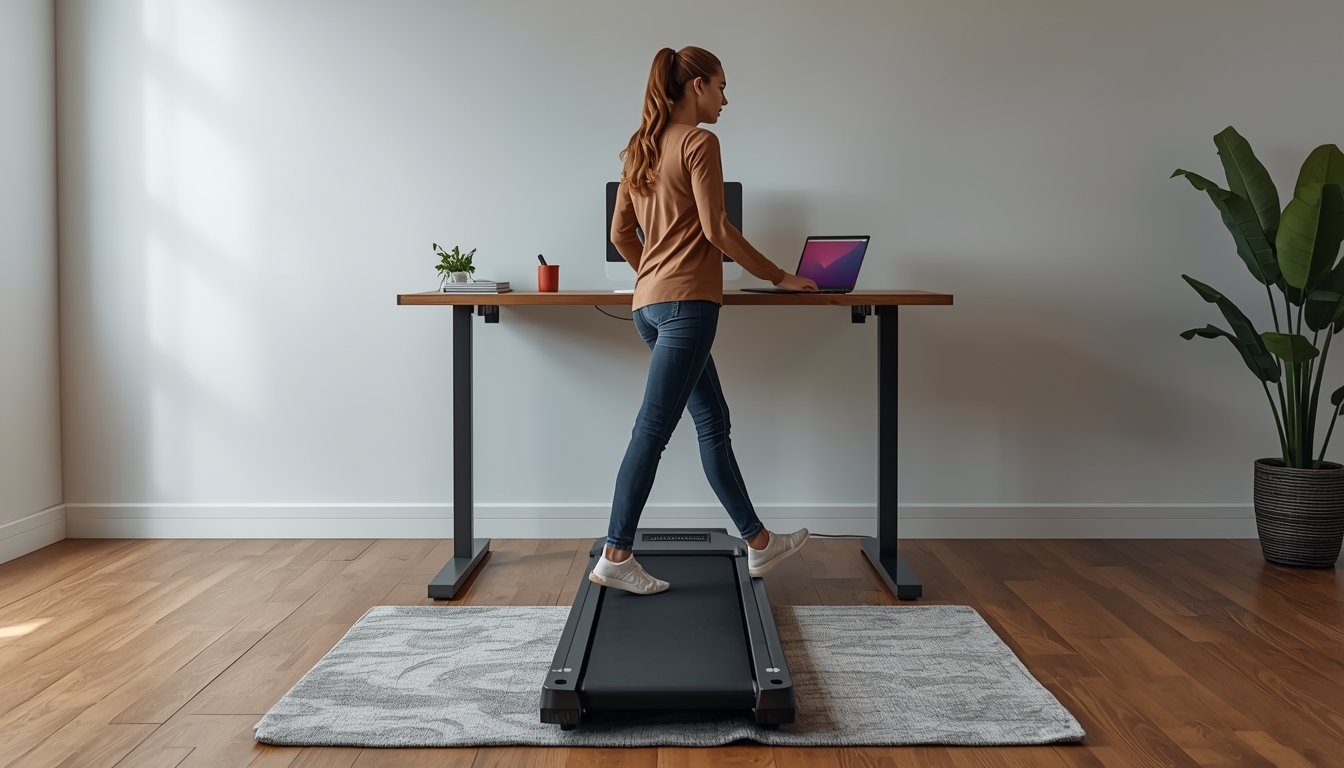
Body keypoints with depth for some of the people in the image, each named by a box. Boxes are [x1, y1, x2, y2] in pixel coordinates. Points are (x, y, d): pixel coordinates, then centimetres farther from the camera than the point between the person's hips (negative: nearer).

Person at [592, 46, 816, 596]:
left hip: (649, 302, 9)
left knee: (713, 422, 13)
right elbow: (716, 229, -12)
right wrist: (780, 278, -4)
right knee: (653, 430, -5)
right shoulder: (699, 142, -7)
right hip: (686, 301, -9)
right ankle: (616, 557, 1)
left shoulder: (642, 148, 18)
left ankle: (758, 543, 22)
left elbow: (621, 232, 18)